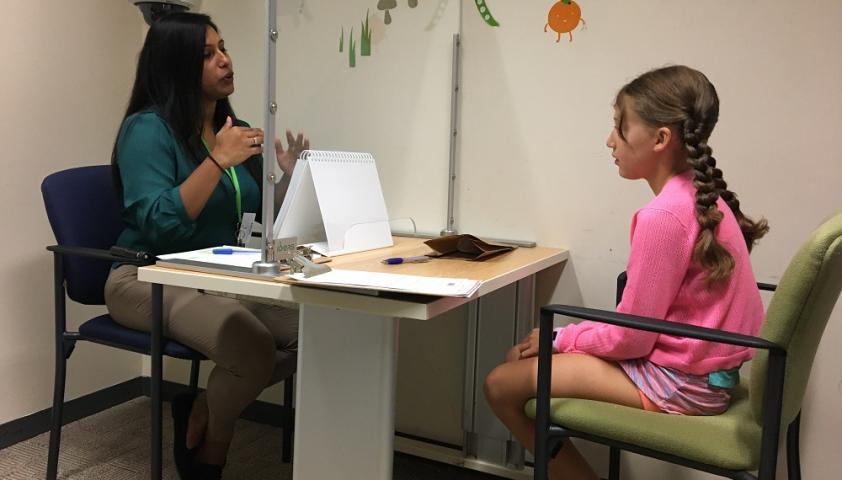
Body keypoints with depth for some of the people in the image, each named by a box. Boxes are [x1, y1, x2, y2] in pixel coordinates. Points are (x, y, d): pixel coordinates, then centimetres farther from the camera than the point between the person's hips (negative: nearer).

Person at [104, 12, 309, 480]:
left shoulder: (237, 129, 9)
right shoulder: (147, 128, -11)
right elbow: (158, 224, -23)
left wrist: (291, 176, -5)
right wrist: (218, 161, -25)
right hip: (148, 280, -7)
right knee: (252, 343, -32)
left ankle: (205, 408, 1)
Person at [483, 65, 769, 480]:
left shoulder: (663, 215, -24)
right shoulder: (702, 197, 5)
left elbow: (630, 337, -19)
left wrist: (560, 338, -3)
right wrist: (567, 337, 8)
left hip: (676, 382, -9)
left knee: (501, 385, -6)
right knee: (520, 359, 13)